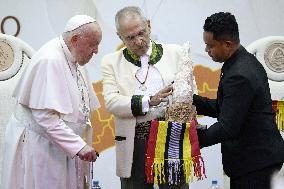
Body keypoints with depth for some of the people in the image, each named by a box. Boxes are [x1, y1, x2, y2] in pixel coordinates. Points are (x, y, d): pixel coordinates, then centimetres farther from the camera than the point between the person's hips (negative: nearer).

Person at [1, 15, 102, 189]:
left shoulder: (74, 59, 7)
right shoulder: (49, 60, -20)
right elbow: (45, 116, -25)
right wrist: (78, 145, -25)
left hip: (65, 146, 8)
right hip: (38, 147, -8)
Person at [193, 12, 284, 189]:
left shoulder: (239, 76, -24)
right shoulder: (246, 61, 8)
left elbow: (227, 128, -23)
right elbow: (222, 108, 14)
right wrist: (190, 100, 4)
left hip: (255, 161, -10)